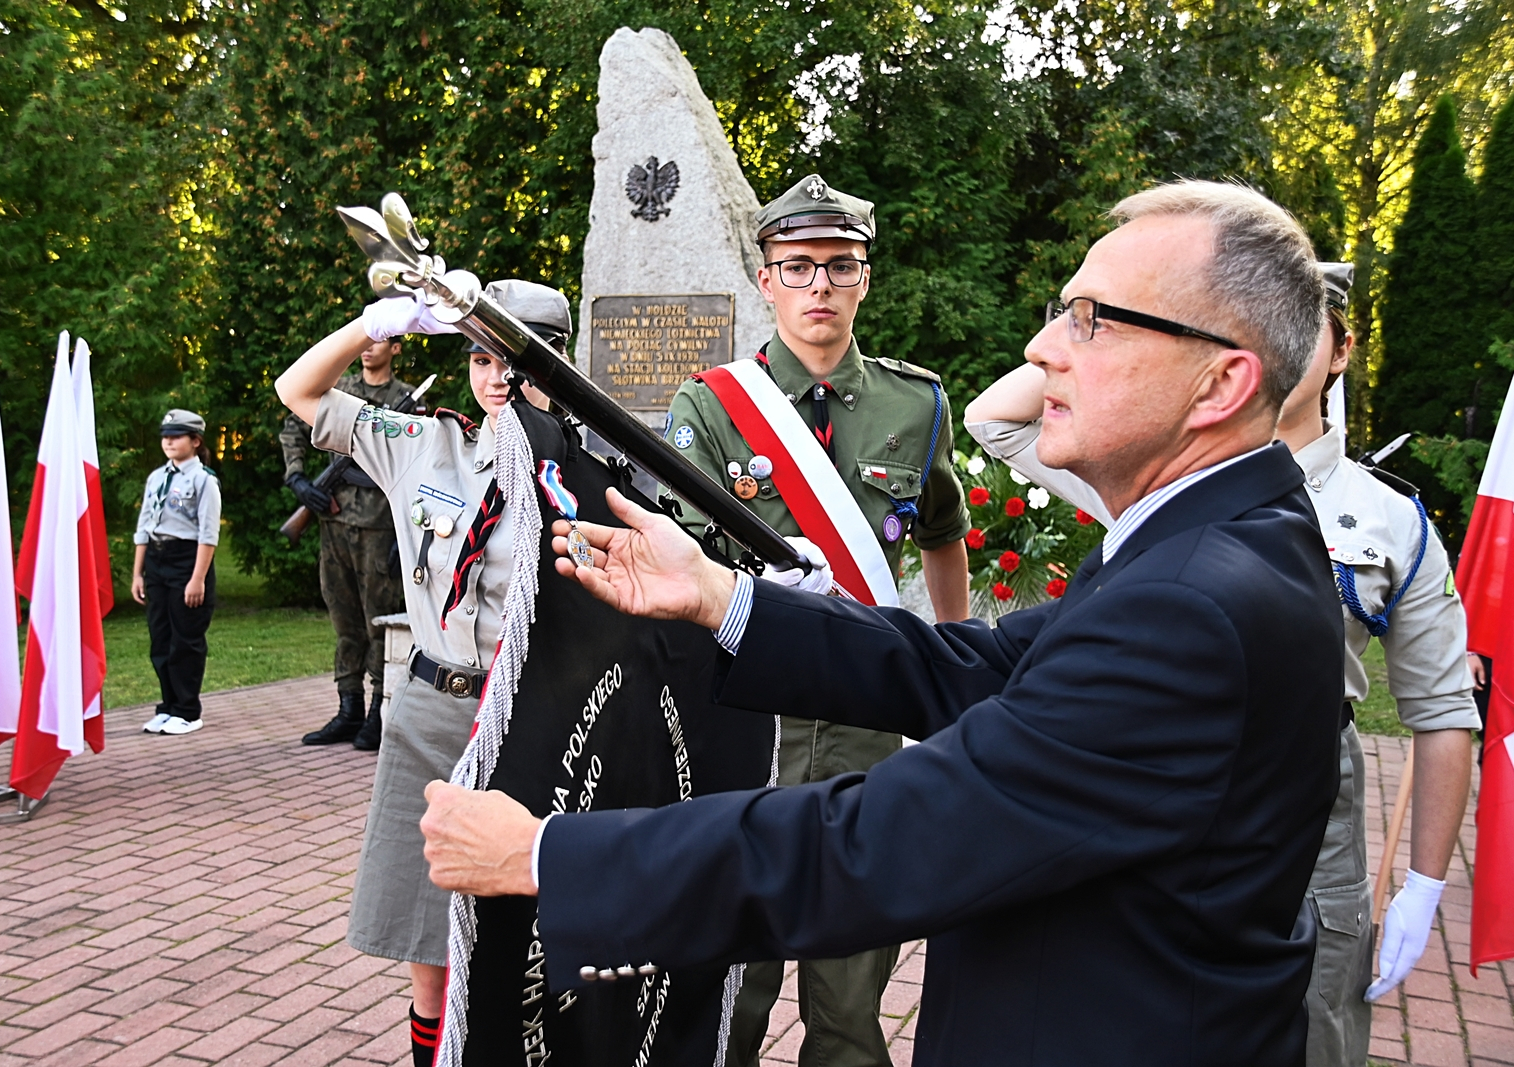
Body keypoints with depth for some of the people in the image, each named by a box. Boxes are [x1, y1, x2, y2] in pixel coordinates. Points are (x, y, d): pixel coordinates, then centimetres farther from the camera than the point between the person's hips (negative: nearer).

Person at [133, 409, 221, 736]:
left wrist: (198, 579, -16)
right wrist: (137, 573, 11)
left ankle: (187, 712, 10)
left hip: (187, 559, -7)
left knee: (186, 641, 0)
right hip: (156, 561, 7)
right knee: (159, 639, 10)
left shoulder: (203, 480, -7)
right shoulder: (155, 478, 13)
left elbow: (208, 535, -12)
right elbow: (143, 528, 15)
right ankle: (168, 707, 22)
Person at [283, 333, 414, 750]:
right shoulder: (338, 389, 11)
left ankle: (380, 715, 6)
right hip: (335, 520, 5)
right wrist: (297, 478, 4)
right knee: (345, 621, 10)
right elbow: (293, 430, 20)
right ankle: (348, 711, 19)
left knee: (379, 620, -1)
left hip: (379, 525, -5)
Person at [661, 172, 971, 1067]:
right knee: (729, 979, 10)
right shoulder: (709, 408, -3)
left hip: (866, 724, 2)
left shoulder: (917, 406, 5)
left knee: (853, 994, 14)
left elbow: (945, 535, 22)